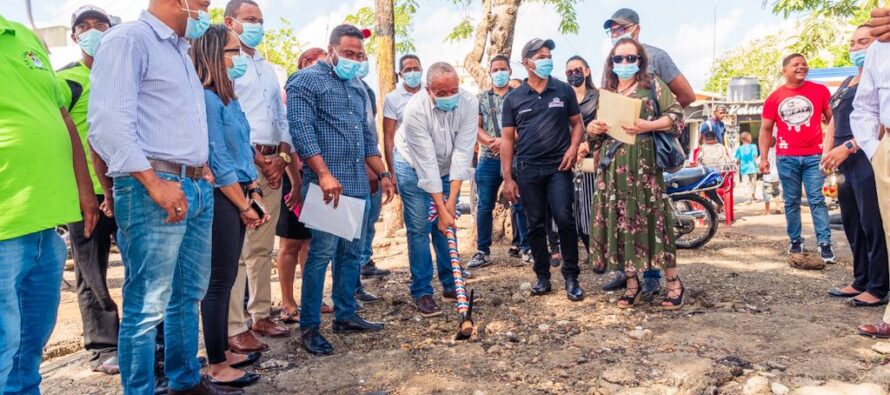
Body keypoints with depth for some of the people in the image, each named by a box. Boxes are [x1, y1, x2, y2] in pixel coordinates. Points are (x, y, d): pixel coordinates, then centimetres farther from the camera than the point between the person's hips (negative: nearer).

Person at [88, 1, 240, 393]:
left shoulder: (180, 51, 22)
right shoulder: (128, 38, -6)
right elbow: (108, 122, -17)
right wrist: (154, 182, -21)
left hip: (197, 187, 9)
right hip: (152, 188, -9)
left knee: (188, 295, 16)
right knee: (147, 306, -3)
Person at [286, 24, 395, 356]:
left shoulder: (357, 86, 21)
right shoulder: (307, 80, -3)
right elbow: (301, 129, -15)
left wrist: (382, 173, 16)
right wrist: (324, 174, -23)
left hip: (359, 185, 8)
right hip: (327, 184, -8)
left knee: (352, 252, 11)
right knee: (322, 253, -7)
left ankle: (345, 316, 23)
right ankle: (309, 327, 3)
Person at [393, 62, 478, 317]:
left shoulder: (469, 103, -23)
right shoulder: (415, 110, -32)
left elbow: (463, 151, -25)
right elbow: (426, 163, -32)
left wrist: (451, 200, -28)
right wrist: (441, 208, -31)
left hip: (447, 169, 3)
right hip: (414, 167, -3)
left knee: (446, 226, 5)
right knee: (419, 228, -6)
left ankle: (450, 285, 18)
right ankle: (422, 292, 2)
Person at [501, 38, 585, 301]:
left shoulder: (564, 90, 5)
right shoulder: (514, 98, 6)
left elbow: (577, 123, 12)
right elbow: (507, 139, 6)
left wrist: (573, 147, -9)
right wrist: (507, 178, 1)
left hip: (559, 167, -1)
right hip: (528, 171, 1)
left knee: (564, 218, -10)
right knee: (536, 225, 7)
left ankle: (571, 277, 4)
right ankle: (542, 276, 19)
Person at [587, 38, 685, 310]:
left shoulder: (653, 84, 6)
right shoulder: (604, 91, 17)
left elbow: (676, 116, -1)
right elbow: (594, 127, 22)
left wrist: (648, 126, -16)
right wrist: (592, 128, -2)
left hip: (643, 162, -4)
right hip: (612, 165, 4)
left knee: (652, 218, -7)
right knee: (619, 221, 2)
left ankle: (673, 282, 7)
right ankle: (632, 284, 14)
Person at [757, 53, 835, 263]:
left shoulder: (819, 90, 3)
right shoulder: (774, 97, 4)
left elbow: (834, 119, 7)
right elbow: (766, 129, 7)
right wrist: (763, 157, -1)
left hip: (814, 155, -1)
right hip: (786, 158, 1)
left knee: (817, 200, -4)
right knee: (791, 202, 8)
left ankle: (825, 243, -1)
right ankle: (795, 241, 17)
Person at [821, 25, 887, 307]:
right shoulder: (846, 83, 22)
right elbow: (834, 122, 22)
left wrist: (847, 147, -19)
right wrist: (827, 153, 7)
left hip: (868, 161, -8)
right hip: (845, 165, 8)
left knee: (873, 226, -7)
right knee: (852, 225, 10)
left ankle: (878, 288, 0)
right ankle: (861, 281, 18)